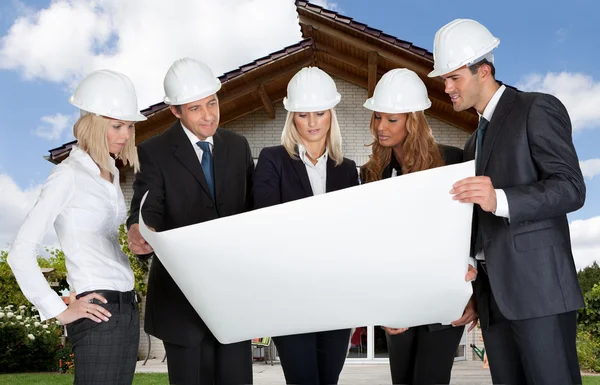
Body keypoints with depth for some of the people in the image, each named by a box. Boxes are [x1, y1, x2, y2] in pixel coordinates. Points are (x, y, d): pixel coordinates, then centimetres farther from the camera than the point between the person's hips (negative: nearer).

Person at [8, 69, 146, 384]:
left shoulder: (111, 173, 12)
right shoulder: (68, 175, -10)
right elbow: (20, 253, -13)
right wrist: (59, 311, -11)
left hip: (127, 308, 7)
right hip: (98, 313, -7)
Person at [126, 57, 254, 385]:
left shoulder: (238, 146, 7)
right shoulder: (154, 152, -6)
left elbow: (252, 207, 10)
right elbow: (148, 209, -16)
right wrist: (139, 231, -39)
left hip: (235, 290, 4)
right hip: (183, 296, -3)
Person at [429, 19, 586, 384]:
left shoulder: (538, 109, -2)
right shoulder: (475, 141, 22)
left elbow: (571, 188, -12)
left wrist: (499, 199, -27)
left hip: (537, 287, -7)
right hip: (493, 293, 8)